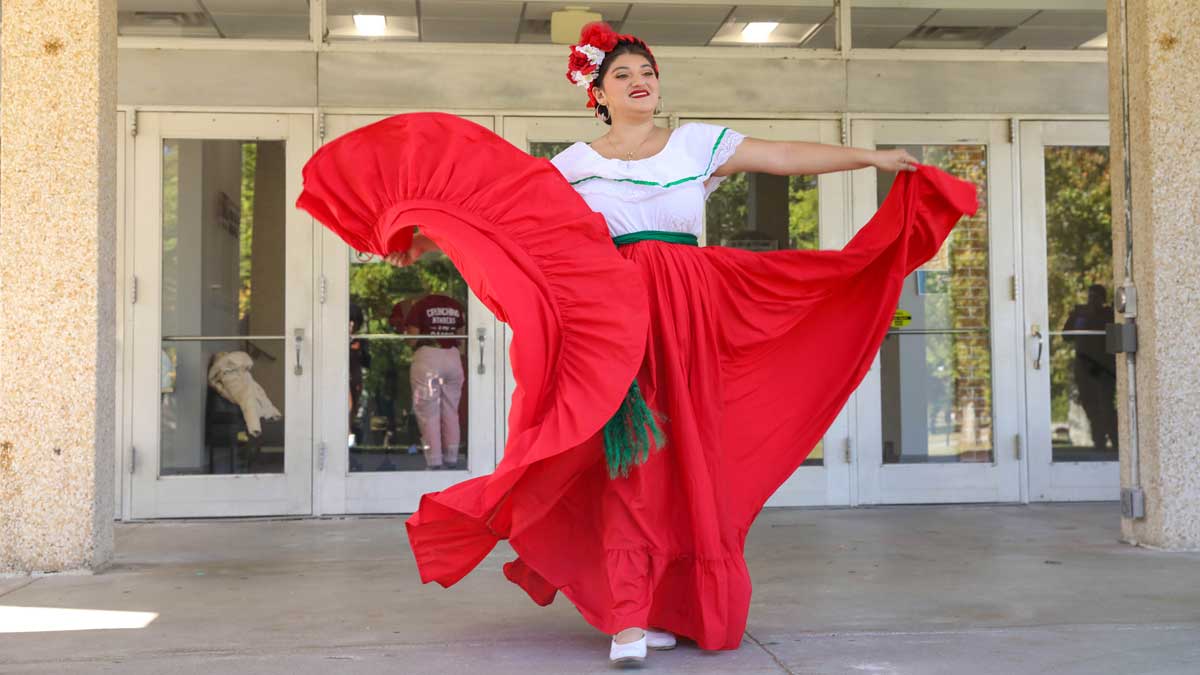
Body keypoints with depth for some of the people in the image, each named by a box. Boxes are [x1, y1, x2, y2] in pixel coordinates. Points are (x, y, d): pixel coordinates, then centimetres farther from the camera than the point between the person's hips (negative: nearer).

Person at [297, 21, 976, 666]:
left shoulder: (699, 143, 12)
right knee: (627, 456, -8)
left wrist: (873, 157, 3)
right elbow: (503, 209, 9)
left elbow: (790, 156, 9)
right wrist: (434, 232, 2)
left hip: (687, 321, 2)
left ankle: (662, 606, 12)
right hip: (613, 318, -2)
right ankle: (628, 615, -7)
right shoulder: (574, 164, 10)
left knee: (685, 457, 1)